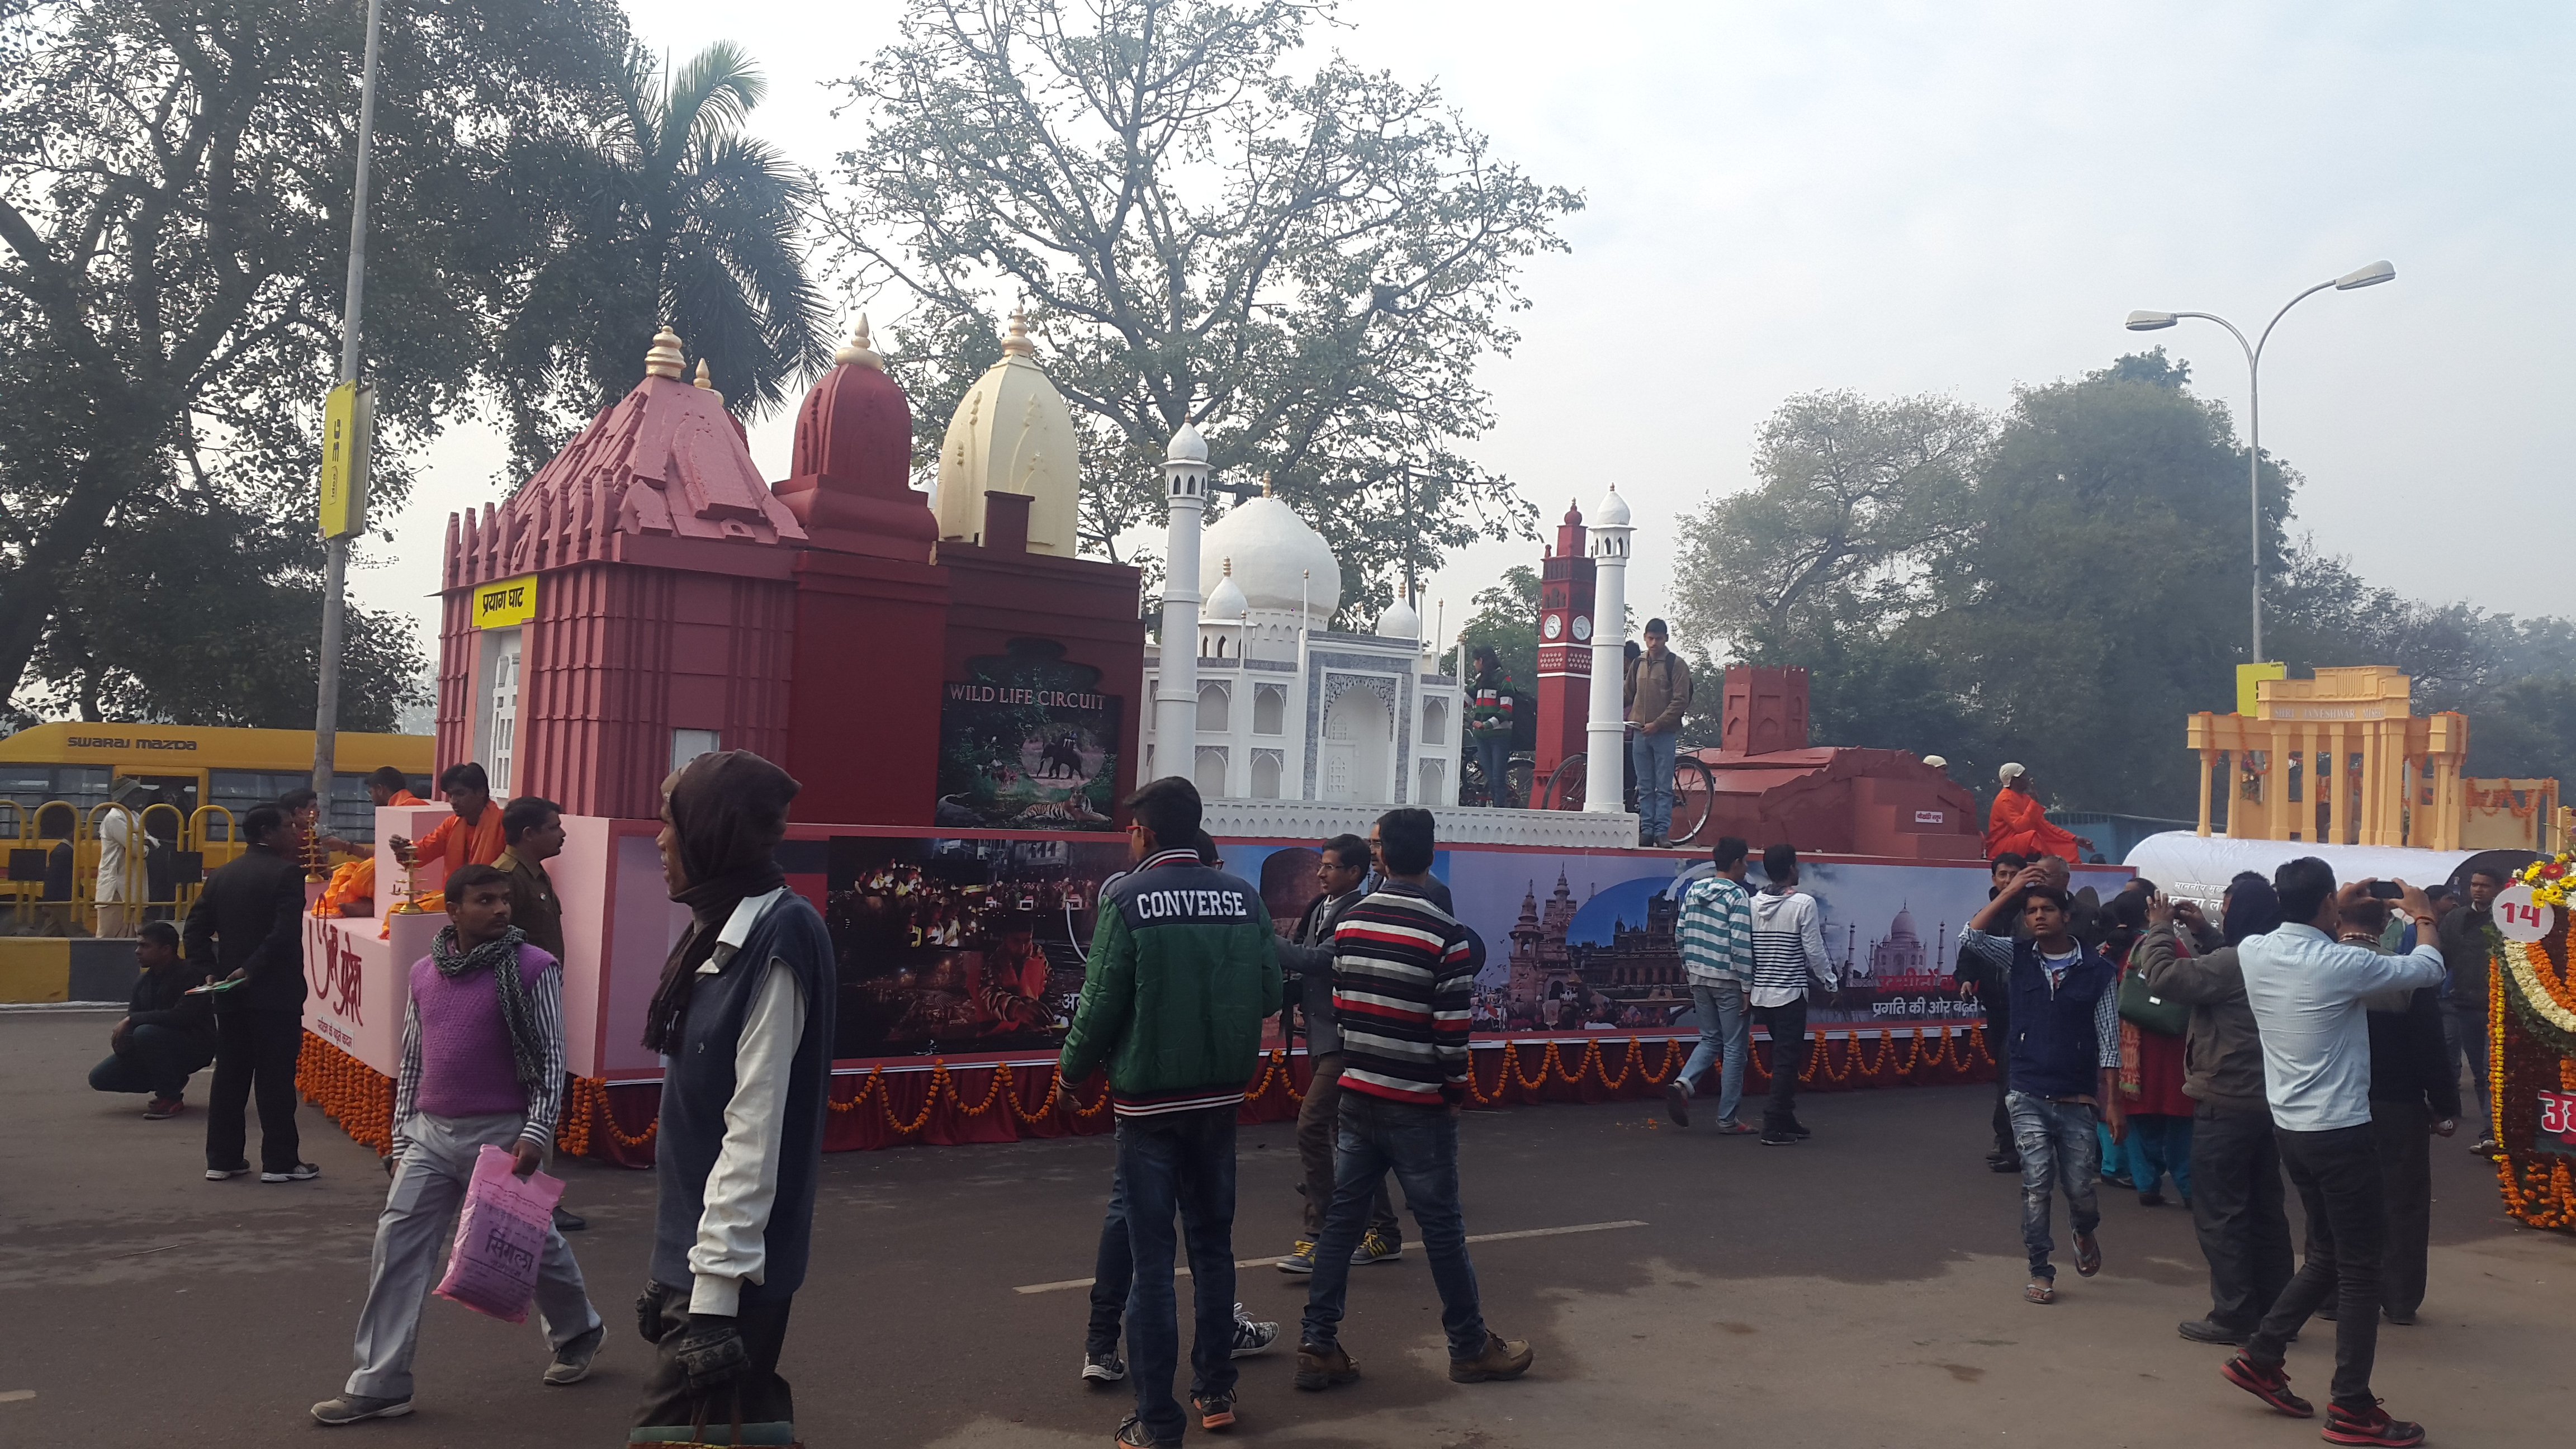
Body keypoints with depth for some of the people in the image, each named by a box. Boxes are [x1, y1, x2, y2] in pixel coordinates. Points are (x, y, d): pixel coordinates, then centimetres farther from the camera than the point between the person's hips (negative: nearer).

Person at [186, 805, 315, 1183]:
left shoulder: (221, 877, 11)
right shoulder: (287, 874, -11)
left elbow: (195, 930, 9)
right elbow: (285, 934, -22)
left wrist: (210, 971, 6)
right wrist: (252, 969, -14)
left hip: (230, 994, 7)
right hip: (275, 994, -7)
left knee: (229, 1075, 12)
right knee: (276, 1078, -1)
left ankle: (222, 1158, 17)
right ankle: (280, 1162, 3)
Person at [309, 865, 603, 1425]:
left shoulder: (533, 968, -9)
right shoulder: (425, 971, 6)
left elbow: (551, 1057, -10)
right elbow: (412, 1060, 14)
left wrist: (536, 1133, -17)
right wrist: (401, 1137, 12)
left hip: (501, 1133, -5)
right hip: (430, 1133, 5)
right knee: (397, 1247, 0)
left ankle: (579, 1333, 34)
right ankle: (379, 1385, 8)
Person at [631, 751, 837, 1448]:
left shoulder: (775, 941, -17)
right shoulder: (725, 932, 11)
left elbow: (753, 1131, -21)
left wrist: (714, 1292, -21)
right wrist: (678, 1269, 17)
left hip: (732, 1269, -9)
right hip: (698, 1250, 9)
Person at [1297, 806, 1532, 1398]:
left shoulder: (1348, 924, 2)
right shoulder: (1445, 933, -15)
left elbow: (1341, 1007, 8)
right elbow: (1451, 1029, -15)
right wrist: (1457, 1091, -1)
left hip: (1357, 1096, 5)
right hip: (1418, 1105, -5)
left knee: (1341, 1218, 9)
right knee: (1442, 1226, 7)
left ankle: (1317, 1346, 11)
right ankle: (1471, 1348, 20)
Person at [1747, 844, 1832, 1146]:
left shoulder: (1753, 904, 5)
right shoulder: (1804, 903, -11)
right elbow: (1814, 951, -10)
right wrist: (1829, 982, 4)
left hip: (1760, 993, 6)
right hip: (1790, 994, -6)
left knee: (1784, 1057, 18)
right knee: (1787, 1060, -1)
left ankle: (1786, 1120, 23)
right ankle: (1774, 1127, -2)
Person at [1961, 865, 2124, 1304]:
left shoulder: (2097, 970, -3)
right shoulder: (2018, 958, 2)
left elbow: (2109, 1042, -1)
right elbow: (1970, 937, -16)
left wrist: (2112, 1104, -3)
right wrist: (2011, 890, -15)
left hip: (2076, 1100, 0)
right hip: (2029, 1097, 0)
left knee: (2081, 1188, 6)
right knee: (2037, 1183, -6)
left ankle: (2083, 1232, 42)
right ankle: (2040, 1271, 9)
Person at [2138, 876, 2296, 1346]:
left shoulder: (2231, 963, -22)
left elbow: (2162, 975, -26)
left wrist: (2160, 928, -11)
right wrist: (2202, 932, 12)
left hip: (2225, 1104, -9)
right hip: (2265, 1101, 9)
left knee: (2219, 1213, -1)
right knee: (2265, 1208, 15)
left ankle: (2234, 1315, 3)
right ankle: (2275, 1308, 22)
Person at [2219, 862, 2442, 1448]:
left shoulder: (2253, 952, -1)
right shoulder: (2343, 964, -18)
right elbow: (2429, 970, -1)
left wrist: (2337, 910, 30)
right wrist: (2424, 916, 17)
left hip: (2290, 1127, 7)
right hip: (2340, 1132, -7)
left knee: (2327, 1255, 20)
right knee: (2361, 1266, 4)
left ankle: (2259, 1356, 20)